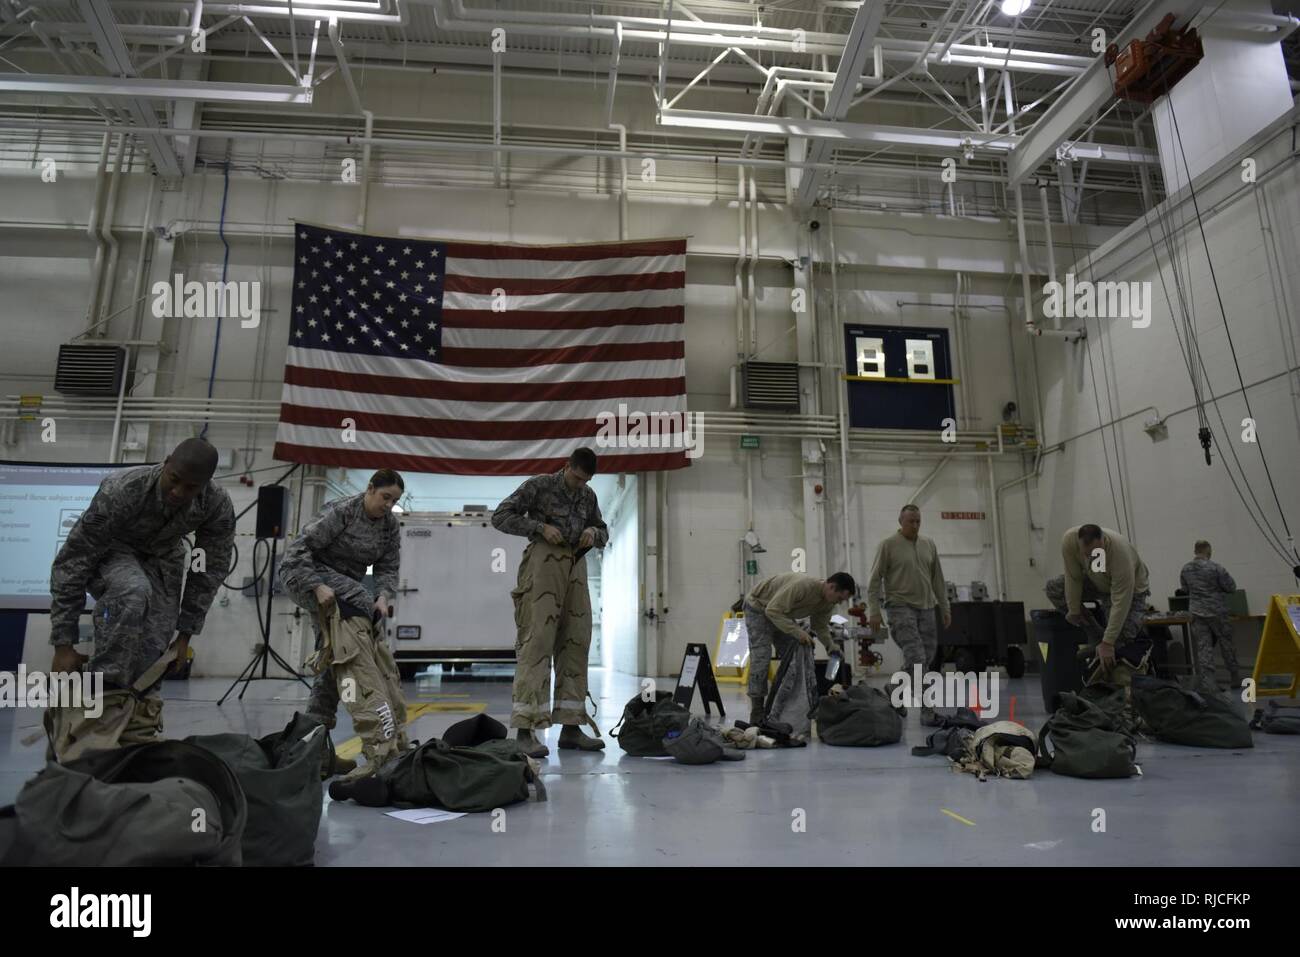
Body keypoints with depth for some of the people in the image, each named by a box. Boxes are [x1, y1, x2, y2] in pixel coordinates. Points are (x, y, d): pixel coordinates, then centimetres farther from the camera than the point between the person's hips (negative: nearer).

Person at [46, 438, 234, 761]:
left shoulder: (218, 506, -27)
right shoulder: (121, 490, -37)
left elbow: (210, 571, -13)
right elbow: (71, 563, -29)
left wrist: (185, 633, -12)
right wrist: (64, 644, -29)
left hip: (162, 557, 3)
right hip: (109, 552, -3)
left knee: (155, 652, -9)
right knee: (132, 593, -36)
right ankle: (103, 692, -24)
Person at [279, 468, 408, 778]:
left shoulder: (391, 525, 1)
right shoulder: (341, 511, -18)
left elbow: (388, 569, 2)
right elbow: (299, 548, -19)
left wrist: (383, 596, -18)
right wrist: (318, 587, -29)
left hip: (348, 585, 8)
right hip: (313, 577, -8)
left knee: (337, 660, 5)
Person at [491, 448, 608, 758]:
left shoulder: (588, 496, 15)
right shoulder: (539, 485, 0)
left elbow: (604, 533, 23)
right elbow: (500, 516, -3)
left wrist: (594, 533, -1)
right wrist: (540, 527, -13)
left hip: (576, 567, 6)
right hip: (544, 561, -6)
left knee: (575, 644, 4)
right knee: (536, 641, -12)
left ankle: (570, 727, 10)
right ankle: (525, 729, -11)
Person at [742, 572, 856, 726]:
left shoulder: (827, 602, -10)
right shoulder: (802, 585, -37)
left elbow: (820, 626, 4)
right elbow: (773, 610, -36)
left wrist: (831, 646, -12)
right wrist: (797, 632, -41)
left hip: (782, 613, 9)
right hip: (758, 608, -8)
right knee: (761, 659, -15)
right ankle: (757, 717, -10)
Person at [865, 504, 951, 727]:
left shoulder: (929, 545, 12)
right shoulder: (888, 545, -4)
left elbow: (938, 579, 17)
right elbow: (875, 579, -5)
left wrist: (945, 608, 14)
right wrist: (874, 611, -11)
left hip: (926, 609, 6)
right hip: (901, 608, -6)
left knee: (926, 658, 7)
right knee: (916, 658, -15)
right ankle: (927, 710, -10)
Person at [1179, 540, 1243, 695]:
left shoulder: (1185, 569, 1)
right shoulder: (1215, 568, -14)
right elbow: (1232, 588, -8)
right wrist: (1218, 588, 9)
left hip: (1197, 612, 3)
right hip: (1217, 612, -3)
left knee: (1203, 648, 2)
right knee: (1227, 645, 12)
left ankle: (1207, 684, -2)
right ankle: (1236, 679, 25)